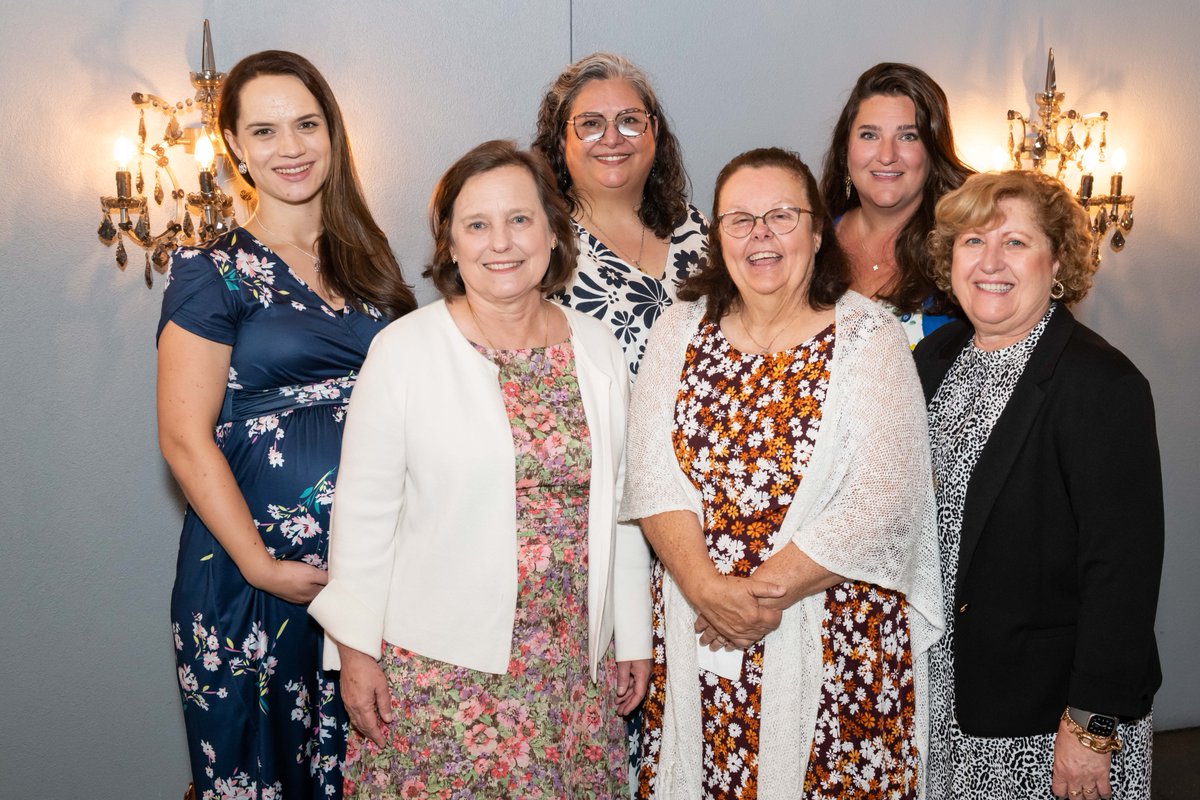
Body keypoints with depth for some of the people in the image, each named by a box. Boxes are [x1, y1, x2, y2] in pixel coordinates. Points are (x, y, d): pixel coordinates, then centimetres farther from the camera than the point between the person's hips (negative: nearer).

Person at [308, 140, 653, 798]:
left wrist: (633, 635, 10)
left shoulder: (597, 350, 3)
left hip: (575, 663, 3)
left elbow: (620, 504, 8)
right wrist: (356, 649, -4)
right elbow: (364, 510, -5)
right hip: (439, 668, -3)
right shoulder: (404, 351, -8)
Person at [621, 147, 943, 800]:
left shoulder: (869, 338, -6)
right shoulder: (680, 331, 4)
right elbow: (651, 475, -4)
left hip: (835, 639, -2)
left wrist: (766, 593, -17)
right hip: (693, 629, 3)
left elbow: (883, 498, -14)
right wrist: (708, 589, -17)